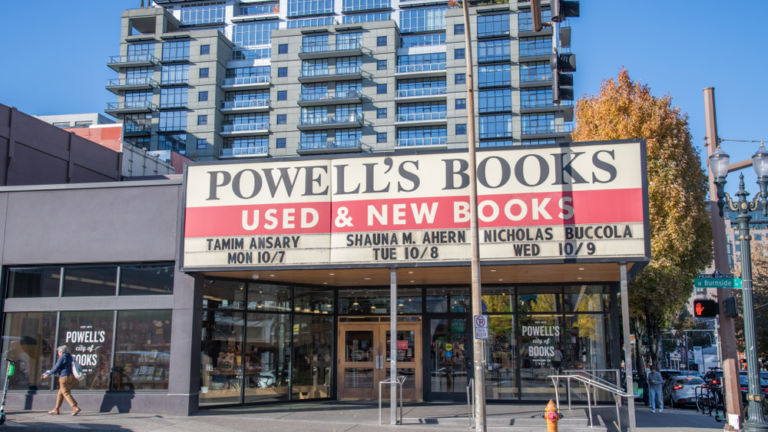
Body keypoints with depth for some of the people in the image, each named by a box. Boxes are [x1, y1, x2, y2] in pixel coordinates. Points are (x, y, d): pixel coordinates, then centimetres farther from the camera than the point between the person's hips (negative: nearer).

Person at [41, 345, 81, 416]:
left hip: (64, 377, -9)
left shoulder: (62, 357, -8)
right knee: (60, 393, 17)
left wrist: (47, 374, 5)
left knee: (66, 394, -10)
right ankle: (56, 409, 22)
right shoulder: (70, 357, 16)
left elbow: (56, 368, -8)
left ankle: (76, 408, -22)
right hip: (71, 377, 9)